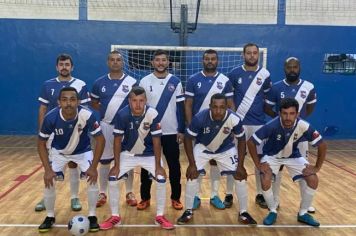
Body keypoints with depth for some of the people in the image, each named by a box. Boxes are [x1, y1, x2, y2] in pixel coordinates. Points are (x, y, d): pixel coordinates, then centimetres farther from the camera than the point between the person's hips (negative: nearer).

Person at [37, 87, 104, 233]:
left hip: (83, 151, -1)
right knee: (49, 180, -10)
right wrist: (47, 169, -22)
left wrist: (94, 167, -27)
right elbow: (41, 143, -14)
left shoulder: (87, 115, -34)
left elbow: (100, 139, -24)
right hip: (58, 151, 1)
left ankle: (92, 216, 2)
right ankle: (50, 216, 14)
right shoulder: (51, 117, -30)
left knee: (92, 177, -18)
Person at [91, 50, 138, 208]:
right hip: (106, 126, 1)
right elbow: (93, 103, 13)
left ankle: (129, 193, 20)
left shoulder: (132, 82, -2)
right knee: (104, 161, 9)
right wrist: (105, 110, -1)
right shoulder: (99, 82, 3)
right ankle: (102, 193, 21)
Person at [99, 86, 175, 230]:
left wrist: (158, 166, -16)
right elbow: (117, 140, -12)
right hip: (128, 154, 1)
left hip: (149, 154, -1)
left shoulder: (152, 114, -26)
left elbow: (156, 141, -17)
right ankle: (115, 216, 10)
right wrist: (117, 165, -13)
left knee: (161, 180, -15)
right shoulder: (122, 115, -23)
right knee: (112, 179, -10)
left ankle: (160, 216, 6)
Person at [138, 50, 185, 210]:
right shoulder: (144, 81, 0)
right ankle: (145, 198, 19)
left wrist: (181, 130, -3)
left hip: (171, 132, 0)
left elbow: (180, 107, 2)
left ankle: (175, 198, 19)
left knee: (174, 166, 5)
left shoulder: (175, 82, 1)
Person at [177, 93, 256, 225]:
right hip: (203, 147, -1)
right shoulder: (200, 118, -33)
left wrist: (240, 165, -15)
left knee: (241, 175, -6)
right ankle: (188, 211, 7)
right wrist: (192, 164, -21)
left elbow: (241, 140, -13)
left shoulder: (234, 119, -31)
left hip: (226, 149, 1)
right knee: (192, 174, -13)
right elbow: (188, 139, -19)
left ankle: (243, 212, 11)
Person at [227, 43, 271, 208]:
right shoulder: (234, 73, -1)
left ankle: (260, 194, 20)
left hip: (259, 123, 1)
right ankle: (229, 194, 14)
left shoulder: (265, 74, 3)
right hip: (239, 122, -1)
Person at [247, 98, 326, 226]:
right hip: (272, 156, -2)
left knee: (313, 180, -14)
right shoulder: (272, 125, -33)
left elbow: (322, 145, -15)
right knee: (265, 181, -25)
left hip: (293, 156, 2)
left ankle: (303, 213, 9)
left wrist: (317, 167, -16)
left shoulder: (304, 126, -29)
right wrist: (258, 164, -23)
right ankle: (273, 211, 4)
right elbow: (250, 142, -24)